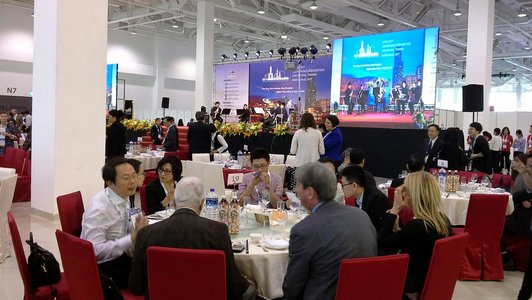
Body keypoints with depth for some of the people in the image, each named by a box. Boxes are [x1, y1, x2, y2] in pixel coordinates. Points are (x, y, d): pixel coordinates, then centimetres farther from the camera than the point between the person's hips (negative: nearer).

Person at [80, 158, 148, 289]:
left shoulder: (123, 197, -2)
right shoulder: (99, 209, -24)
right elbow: (95, 251, -28)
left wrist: (137, 228, -10)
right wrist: (132, 238, -28)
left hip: (120, 255, 7)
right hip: (102, 267, -7)